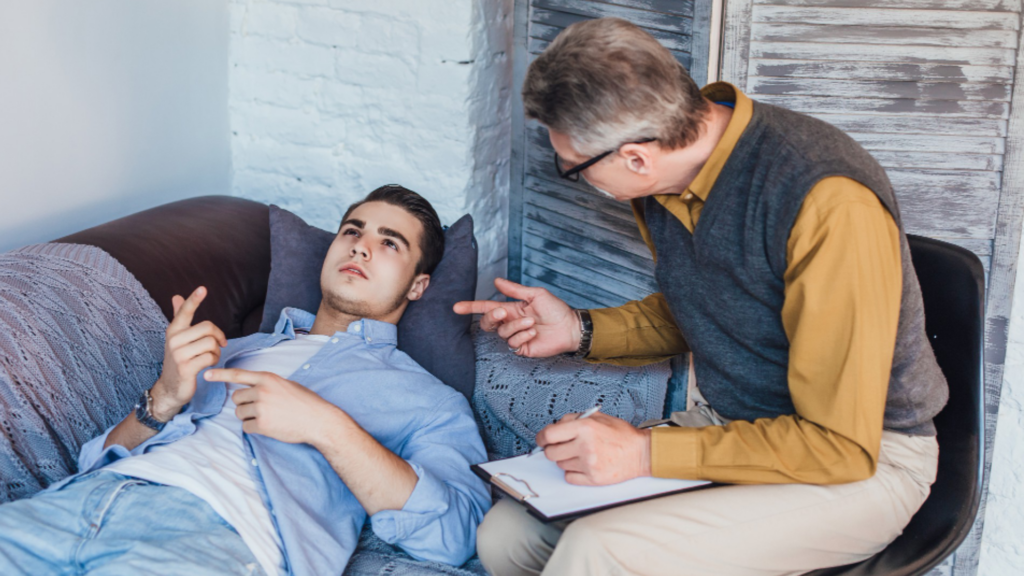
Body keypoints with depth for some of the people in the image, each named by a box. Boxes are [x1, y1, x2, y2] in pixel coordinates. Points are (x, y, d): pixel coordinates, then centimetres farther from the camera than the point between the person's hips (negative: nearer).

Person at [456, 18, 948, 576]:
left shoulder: (830, 205, -29)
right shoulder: (666, 177, -3)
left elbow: (841, 448, -26)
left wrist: (646, 453, -26)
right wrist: (579, 329, 2)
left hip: (864, 463, -7)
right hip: (721, 424, 8)